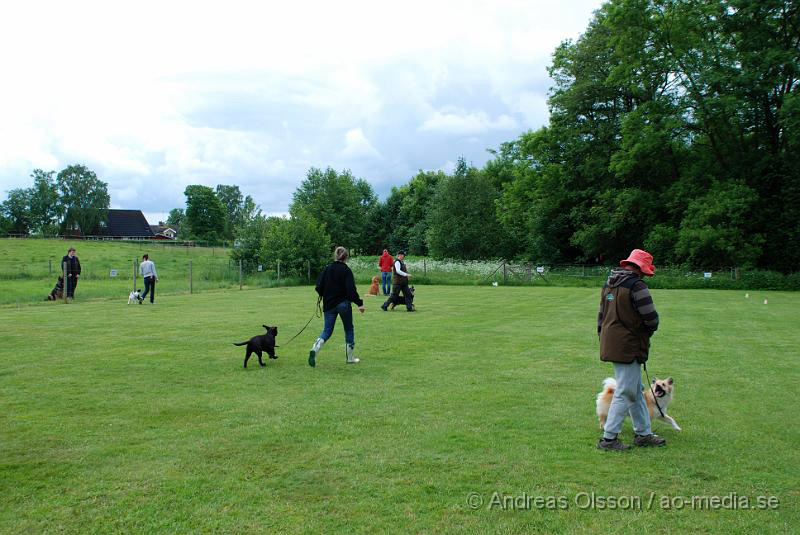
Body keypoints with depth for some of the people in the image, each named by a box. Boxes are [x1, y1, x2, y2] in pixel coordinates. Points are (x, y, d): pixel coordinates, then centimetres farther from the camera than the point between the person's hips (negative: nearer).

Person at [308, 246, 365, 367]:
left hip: (329, 305, 4)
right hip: (344, 304, -3)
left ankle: (315, 349, -18)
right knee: (349, 329, 14)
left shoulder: (327, 269, 3)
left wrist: (324, 296, 20)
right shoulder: (346, 270, -10)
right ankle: (350, 357, 18)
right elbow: (351, 290, -17)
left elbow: (319, 287, 2)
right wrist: (359, 303, -12)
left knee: (327, 330, 9)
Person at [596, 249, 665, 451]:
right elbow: (651, 319, -18)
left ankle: (643, 433, 29)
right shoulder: (637, 286, -16)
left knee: (636, 391, 19)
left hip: (610, 346, 9)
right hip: (628, 348, -9)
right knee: (625, 393, -1)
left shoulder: (608, 285, 12)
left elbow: (601, 317, 18)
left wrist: (603, 340, 24)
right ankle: (608, 438, 3)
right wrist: (649, 330, 4)